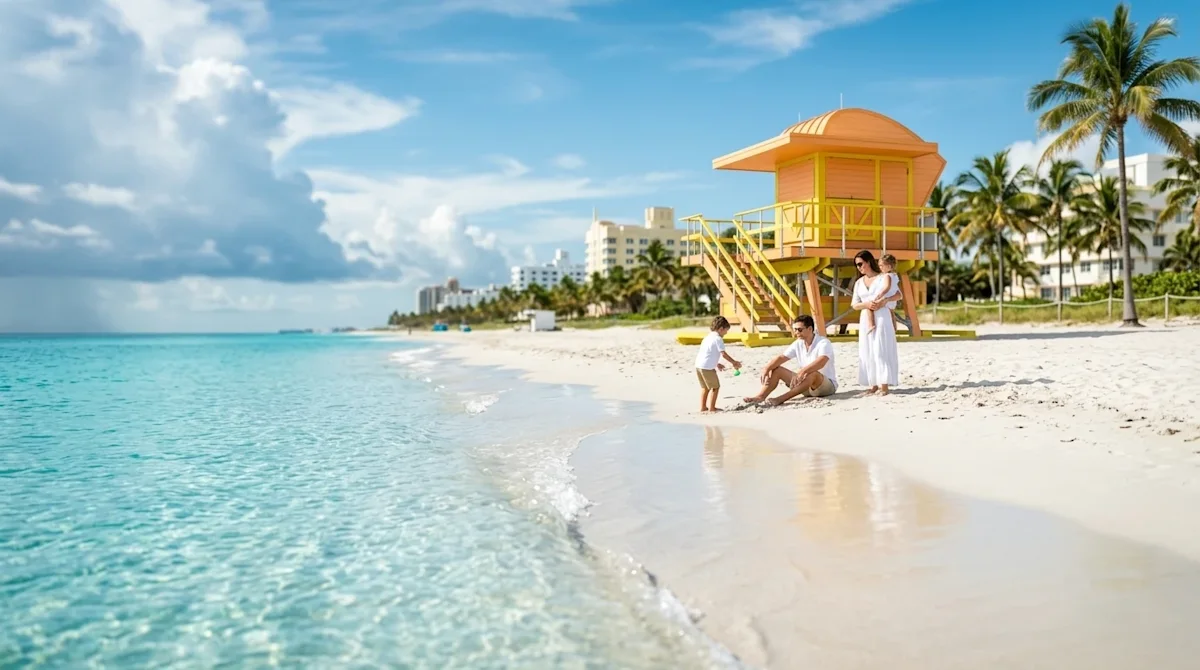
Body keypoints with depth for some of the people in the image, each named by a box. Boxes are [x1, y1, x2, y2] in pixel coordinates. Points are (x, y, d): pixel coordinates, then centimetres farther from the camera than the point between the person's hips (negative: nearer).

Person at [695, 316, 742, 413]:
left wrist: (716, 364, 30)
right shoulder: (718, 339, -9)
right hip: (707, 367, -9)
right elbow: (723, 354, -11)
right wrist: (734, 362, -2)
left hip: (699, 365, 9)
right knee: (715, 386, 3)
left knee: (705, 387, 21)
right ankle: (711, 407, 4)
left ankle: (703, 407, 22)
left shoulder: (708, 337, 20)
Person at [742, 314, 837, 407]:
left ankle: (781, 399, -45)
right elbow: (781, 357, -5)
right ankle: (760, 397, -29)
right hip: (807, 386, 7)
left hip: (828, 385, -7)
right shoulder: (798, 344, 3)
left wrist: (802, 372, -51)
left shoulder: (823, 343, -18)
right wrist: (766, 369, -23)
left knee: (812, 374, -41)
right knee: (776, 369, -6)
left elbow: (821, 362, -37)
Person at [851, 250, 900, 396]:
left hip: (881, 318, -5)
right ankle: (874, 385, 7)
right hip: (865, 320, 5)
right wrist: (866, 304, -13)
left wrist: (883, 302, -19)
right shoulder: (859, 283, 12)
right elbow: (854, 304, 8)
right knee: (867, 353, 2)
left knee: (881, 351, -9)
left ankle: (884, 386, -9)